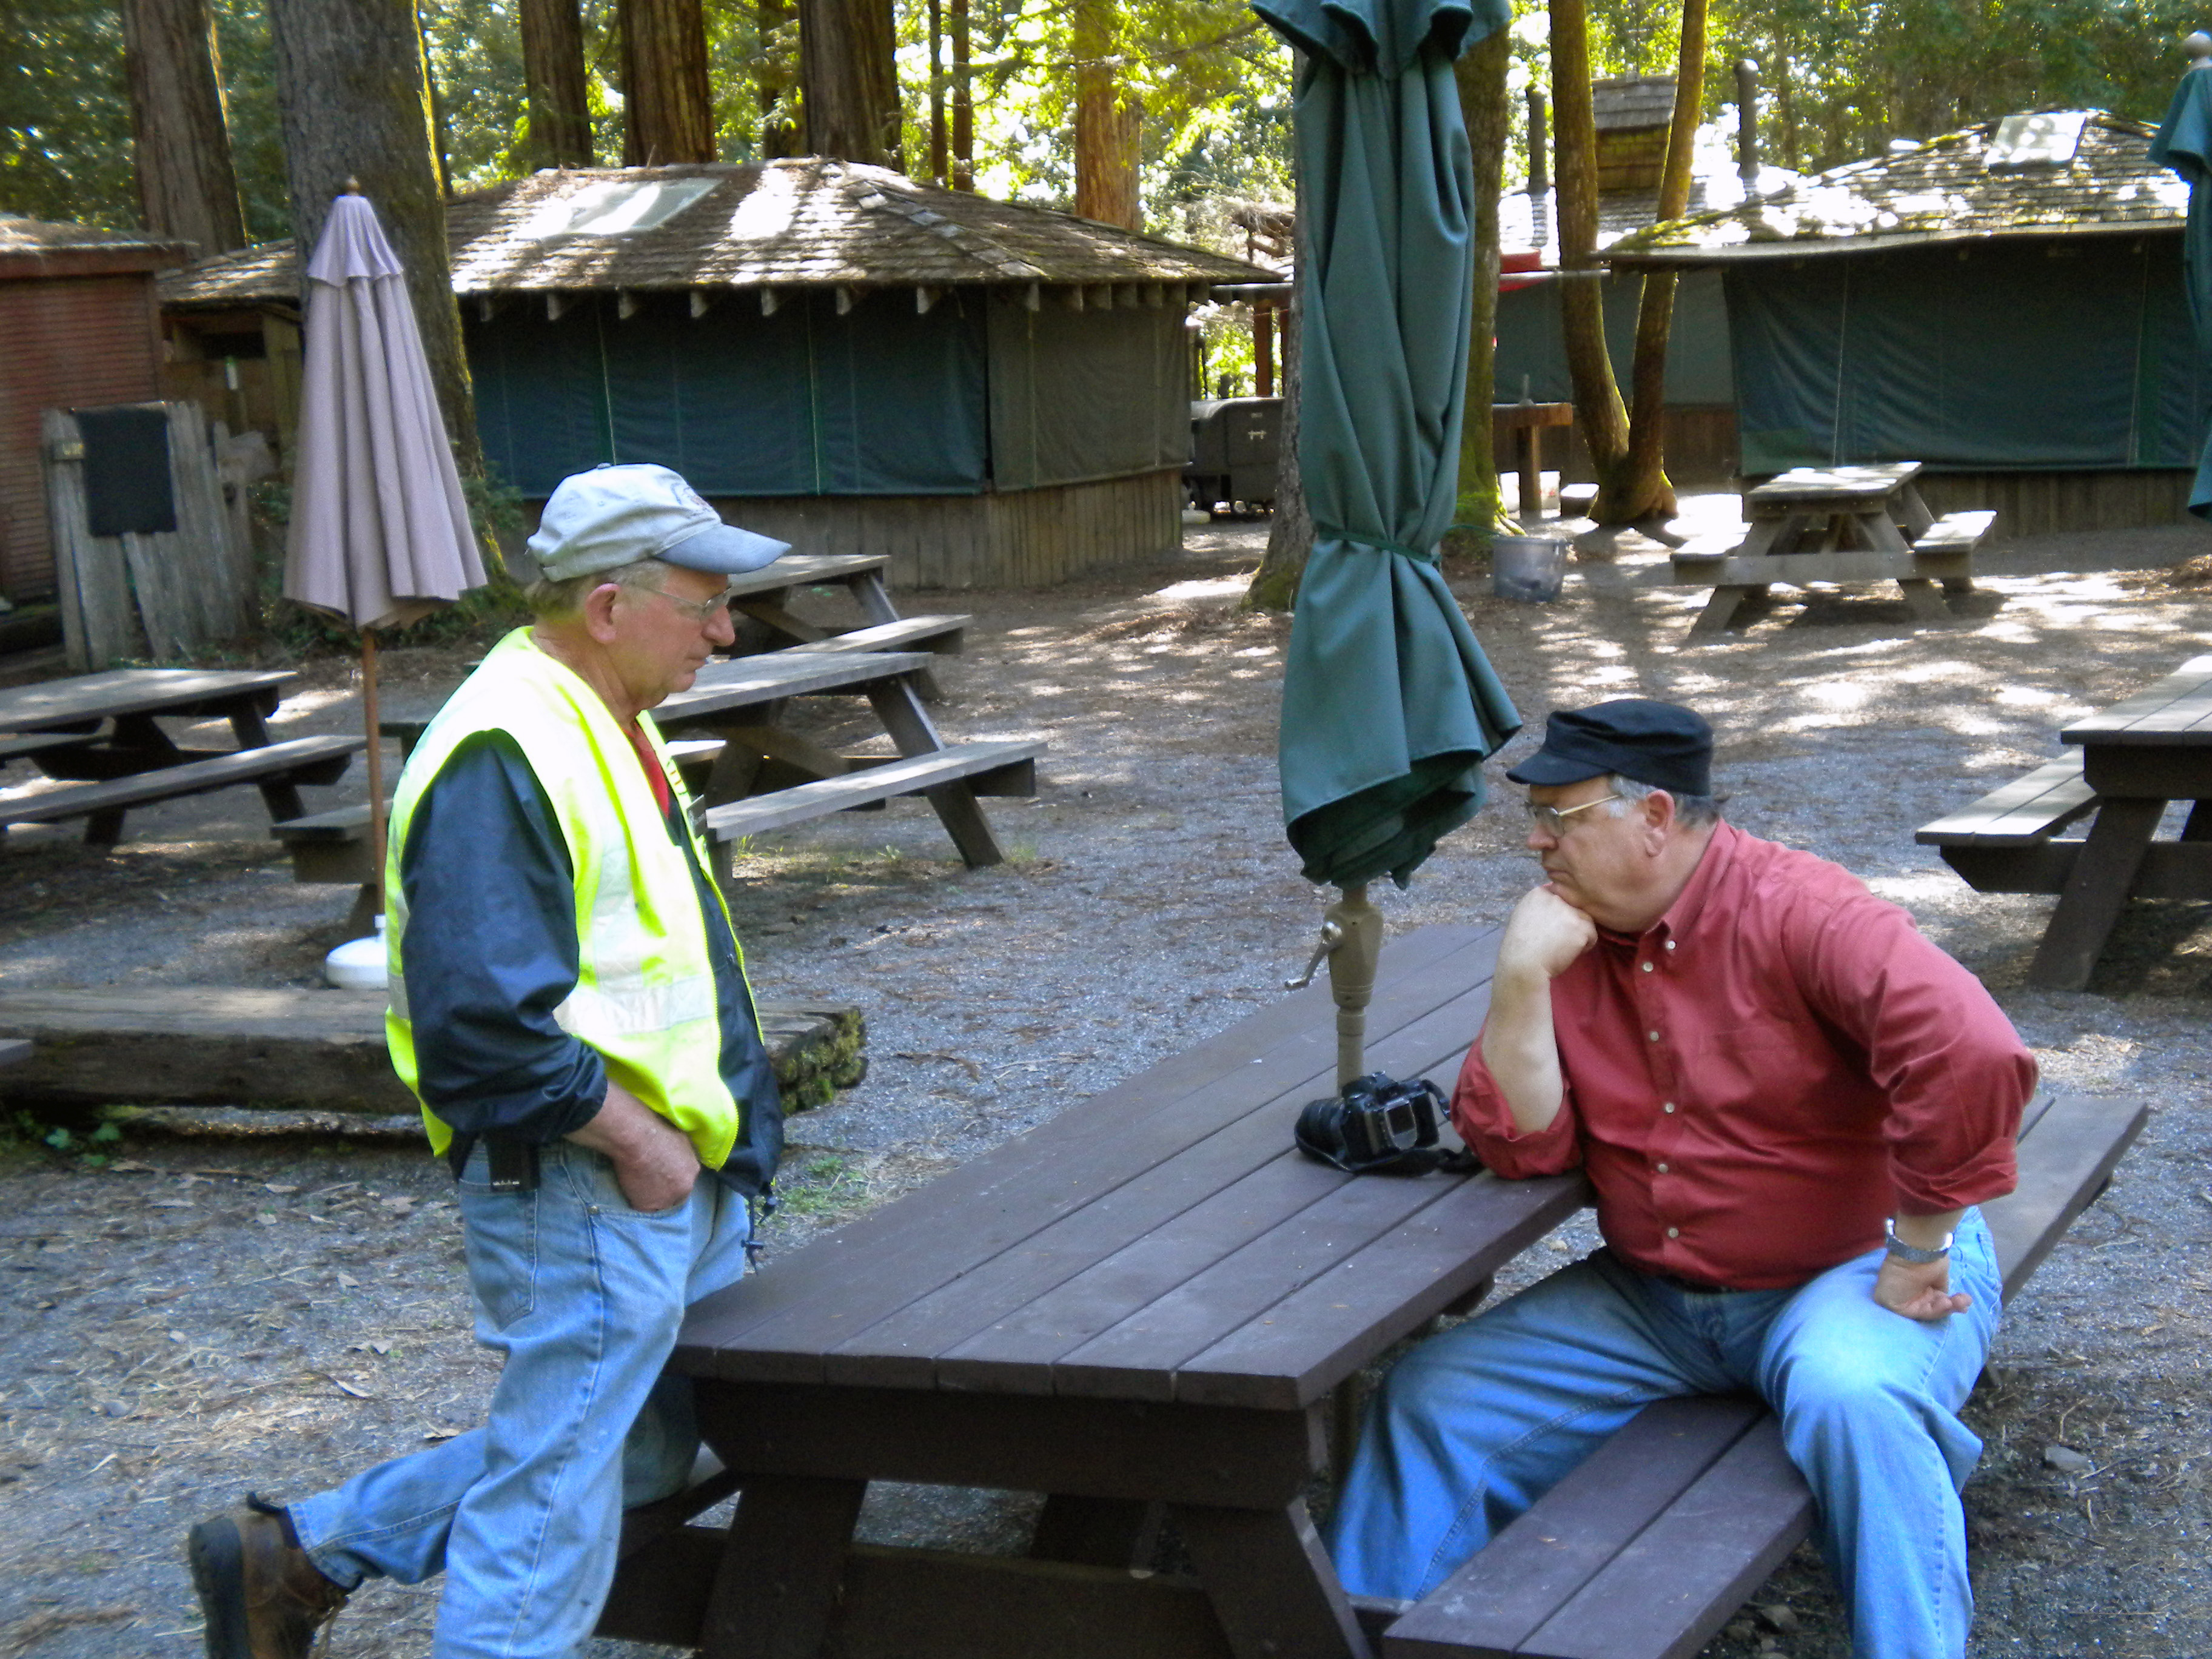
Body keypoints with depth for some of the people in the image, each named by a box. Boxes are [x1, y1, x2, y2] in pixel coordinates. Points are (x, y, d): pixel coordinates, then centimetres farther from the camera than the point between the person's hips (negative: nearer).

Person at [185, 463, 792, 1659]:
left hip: (669, 1173, 11)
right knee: (557, 1489, 0)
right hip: (582, 1194, -11)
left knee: (658, 1436, 21)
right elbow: (482, 1014, -27)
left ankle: (301, 1554, 29)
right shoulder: (503, 755, -21)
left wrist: (713, 1137, 17)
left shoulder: (603, 722, 14)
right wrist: (634, 1136, -18)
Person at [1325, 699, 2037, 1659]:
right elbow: (1524, 1149, -7)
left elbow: (1970, 1052, -32)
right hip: (1652, 1297, 6)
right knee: (1429, 1402, -2)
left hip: (1851, 1273, -6)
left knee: (1849, 1395, -38)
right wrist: (1523, 982, -18)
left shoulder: (1794, 912, -19)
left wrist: (1918, 1248, -25)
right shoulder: (1567, 940, 0)